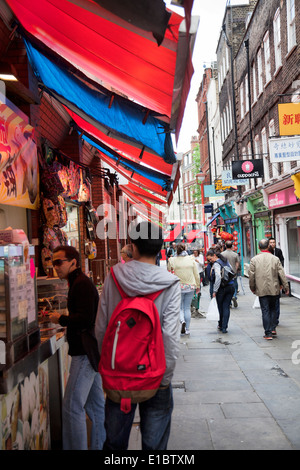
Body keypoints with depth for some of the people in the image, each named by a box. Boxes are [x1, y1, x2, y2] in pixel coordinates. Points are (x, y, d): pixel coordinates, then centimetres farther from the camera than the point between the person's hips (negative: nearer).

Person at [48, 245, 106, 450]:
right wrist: (64, 320, 9)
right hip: (90, 351, 11)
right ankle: (99, 445, 29)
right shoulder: (80, 282, 16)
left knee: (72, 406, -6)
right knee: (95, 403, 17)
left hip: (85, 354, -11)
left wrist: (60, 319, -13)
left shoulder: (82, 284, -15)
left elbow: (85, 318, -26)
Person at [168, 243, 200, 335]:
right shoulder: (191, 259, 0)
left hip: (178, 287, -2)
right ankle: (187, 329, 15)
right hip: (190, 287, 2)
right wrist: (198, 286, 16)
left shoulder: (172, 260, -6)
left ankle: (182, 321, -18)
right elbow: (196, 274, 5)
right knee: (187, 308, 11)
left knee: (179, 307, 10)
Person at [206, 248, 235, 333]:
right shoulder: (225, 261, 11)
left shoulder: (216, 264, -13)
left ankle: (221, 325, 24)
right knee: (226, 307, 6)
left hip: (222, 288, -6)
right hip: (231, 287, 7)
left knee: (221, 307, 11)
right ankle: (224, 327, 1)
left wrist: (214, 291, -17)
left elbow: (218, 278, -21)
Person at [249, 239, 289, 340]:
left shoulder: (254, 260, -5)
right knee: (273, 309, 18)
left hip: (261, 289, -1)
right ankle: (273, 329, 16)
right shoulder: (275, 259, -3)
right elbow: (282, 274, -1)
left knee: (265, 310, 2)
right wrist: (286, 286, 8)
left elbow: (251, 276, -2)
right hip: (274, 289, 1)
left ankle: (268, 333, 2)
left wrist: (252, 288, 11)